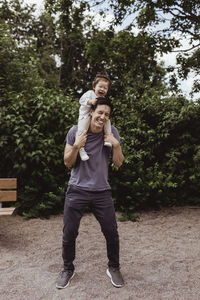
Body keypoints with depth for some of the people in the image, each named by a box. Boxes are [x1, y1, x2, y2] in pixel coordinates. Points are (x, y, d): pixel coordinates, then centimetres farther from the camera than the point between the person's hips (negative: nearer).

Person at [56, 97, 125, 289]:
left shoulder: (112, 132, -1)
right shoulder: (75, 131, -5)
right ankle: (67, 269, 29)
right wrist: (76, 146, -20)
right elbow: (67, 163, -2)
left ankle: (113, 268, 30)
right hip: (77, 190, -1)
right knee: (69, 233, 5)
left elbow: (118, 163, 1)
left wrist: (116, 145, -15)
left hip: (102, 191, 1)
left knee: (111, 232, 4)